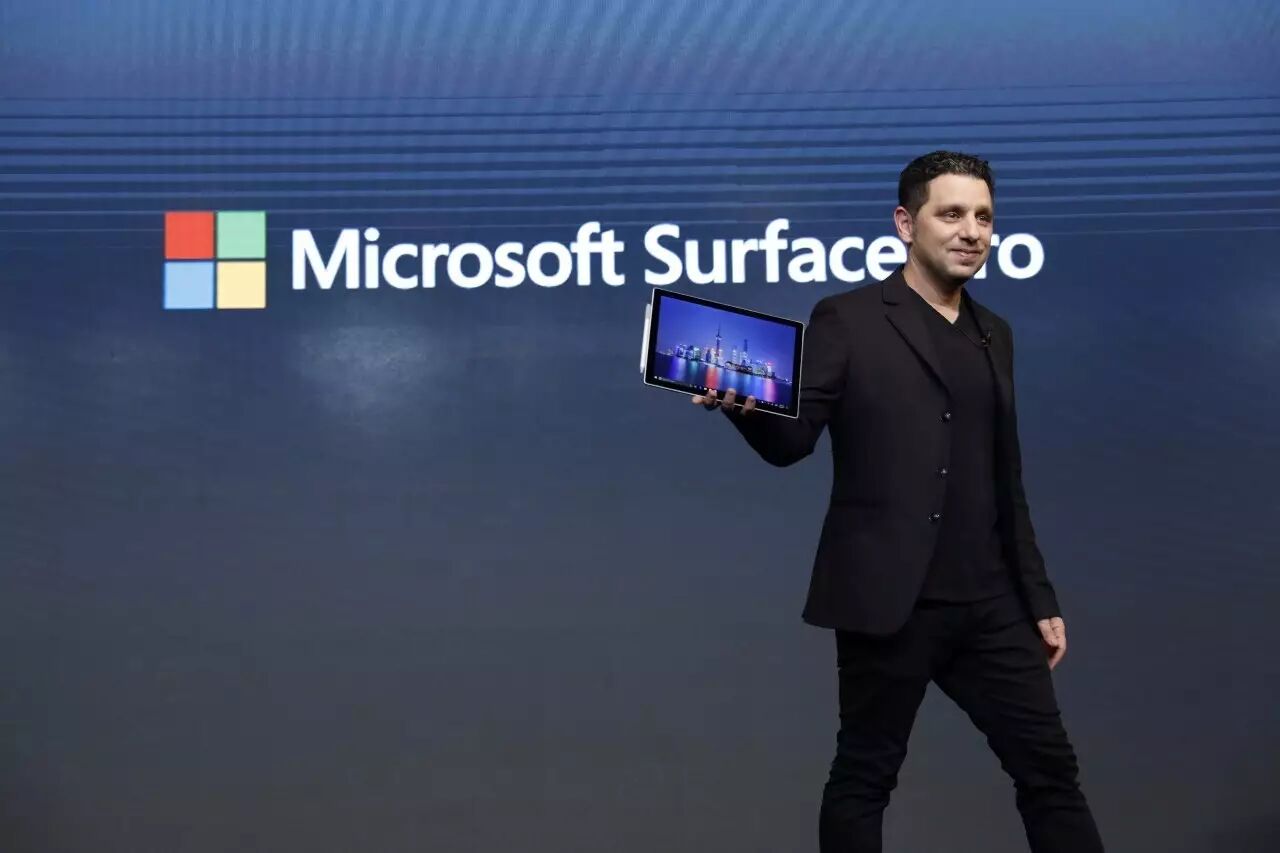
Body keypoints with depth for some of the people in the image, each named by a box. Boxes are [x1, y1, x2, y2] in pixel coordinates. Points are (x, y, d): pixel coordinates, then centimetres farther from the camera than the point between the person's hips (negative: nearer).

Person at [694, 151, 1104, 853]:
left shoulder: (993, 334, 14)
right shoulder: (848, 318, -3)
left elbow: (1005, 481, 18)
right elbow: (792, 441, -8)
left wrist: (1039, 597, 17)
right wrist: (745, 405, -31)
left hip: (988, 601, 6)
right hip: (888, 598, -5)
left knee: (1050, 768, 9)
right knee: (864, 776, 7)